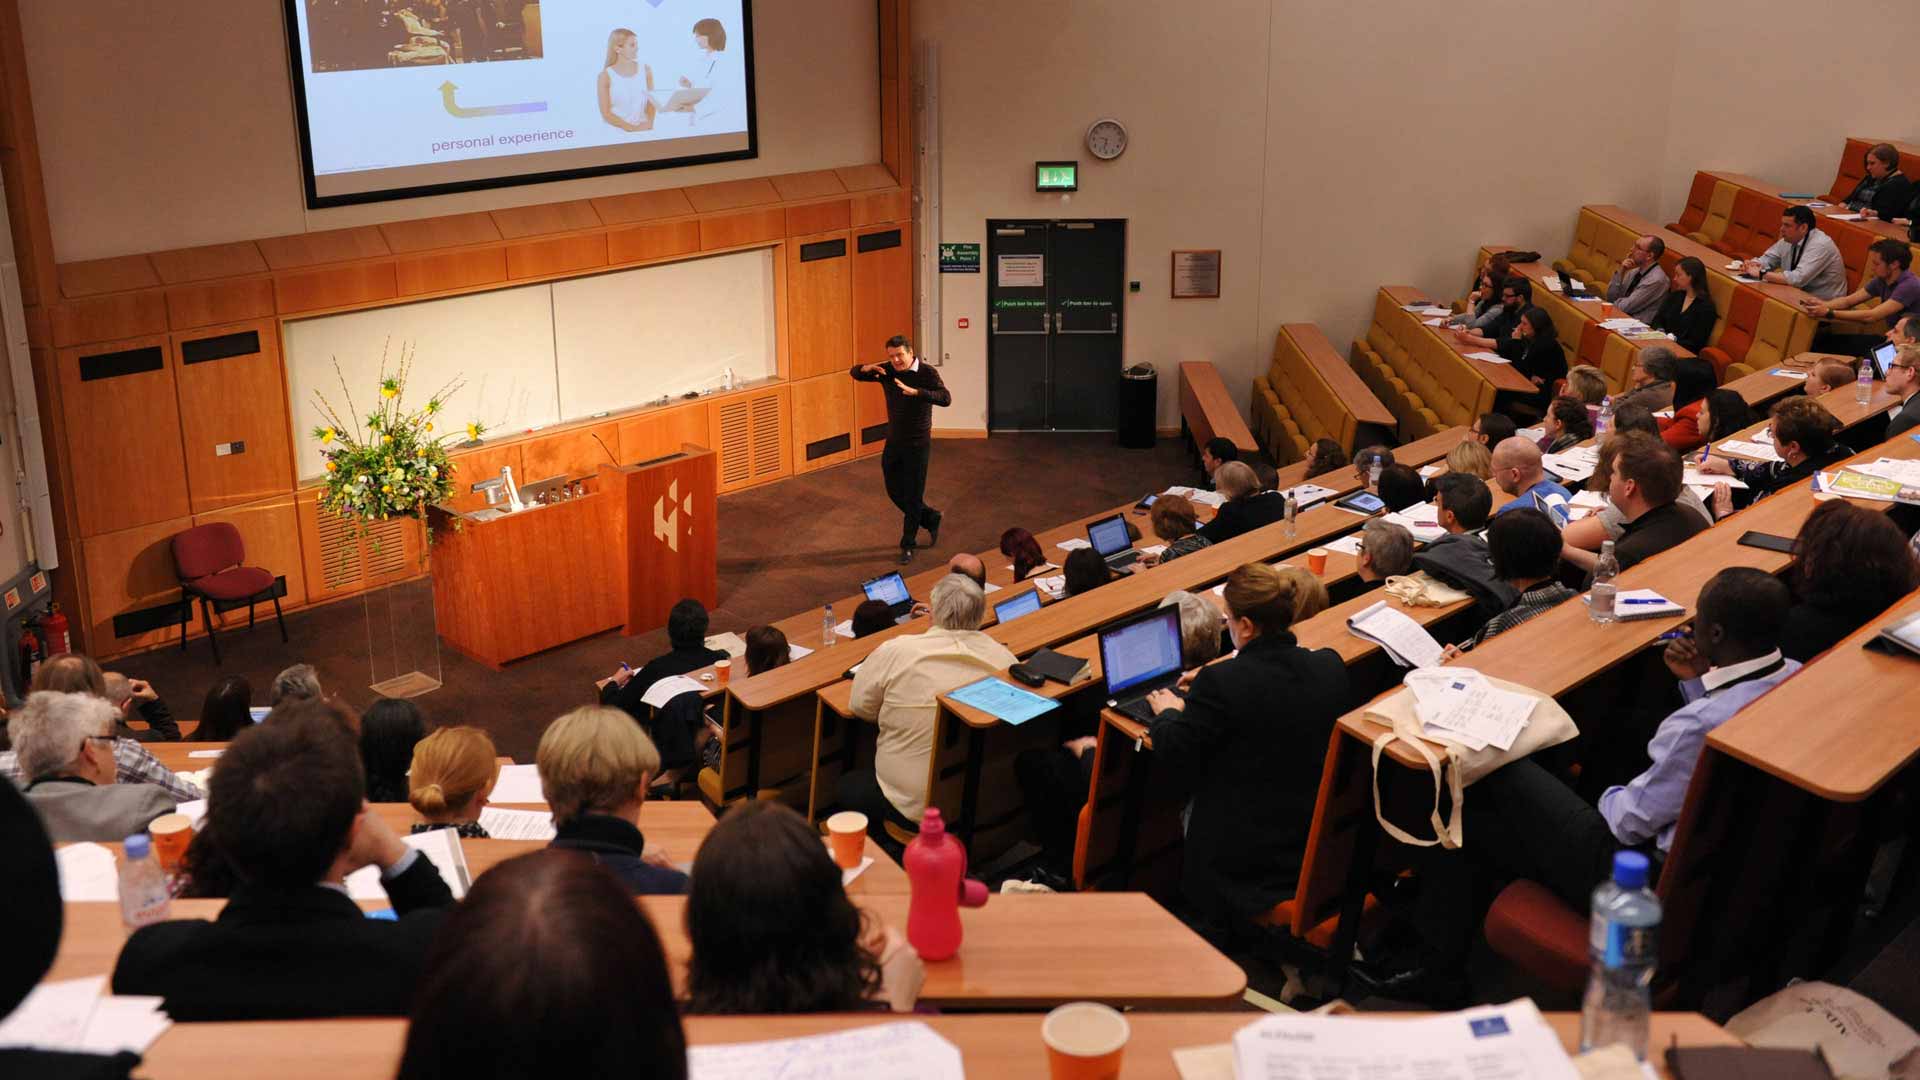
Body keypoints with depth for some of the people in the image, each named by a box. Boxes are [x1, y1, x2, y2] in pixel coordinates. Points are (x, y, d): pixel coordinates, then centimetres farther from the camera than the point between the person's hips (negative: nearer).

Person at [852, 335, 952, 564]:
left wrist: (914, 391, -42)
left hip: (918, 444, -5)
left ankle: (907, 545, 14)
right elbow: (854, 373, 8)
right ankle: (930, 519, 35)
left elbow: (946, 399, -30)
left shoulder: (927, 372, -16)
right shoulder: (887, 372, -1)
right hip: (893, 442, 6)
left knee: (913, 496, 1)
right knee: (894, 492, 13)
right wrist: (866, 368, -17)